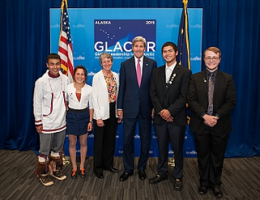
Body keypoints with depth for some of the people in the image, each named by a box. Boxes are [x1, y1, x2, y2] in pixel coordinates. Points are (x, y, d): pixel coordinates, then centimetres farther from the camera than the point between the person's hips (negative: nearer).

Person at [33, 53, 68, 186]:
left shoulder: (65, 79, 0)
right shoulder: (41, 82, -10)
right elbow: (37, 104, -7)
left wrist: (66, 113, 10)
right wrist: (38, 122, -7)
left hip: (61, 122, 4)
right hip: (47, 124, -4)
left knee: (58, 148, 17)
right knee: (45, 150, 7)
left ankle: (56, 170, 35)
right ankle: (43, 174, 25)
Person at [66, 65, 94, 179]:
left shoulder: (89, 89, -5)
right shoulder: (68, 87, -6)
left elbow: (91, 106, 1)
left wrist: (90, 121, -2)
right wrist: (64, 118, 1)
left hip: (84, 116, 0)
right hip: (71, 116, 0)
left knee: (83, 143, 11)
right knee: (72, 143, 9)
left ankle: (82, 168, 27)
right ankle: (74, 168, 25)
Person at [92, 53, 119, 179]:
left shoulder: (116, 76, 7)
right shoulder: (97, 76, -8)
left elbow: (118, 93, 9)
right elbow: (94, 97, -11)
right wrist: (98, 117, -15)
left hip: (113, 111, 5)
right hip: (102, 112, -5)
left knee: (111, 140, 15)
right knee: (99, 141, 7)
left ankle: (108, 164, 32)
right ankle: (98, 168, 22)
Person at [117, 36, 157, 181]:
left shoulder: (152, 63, 1)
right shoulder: (125, 65, 3)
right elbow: (122, 88, 3)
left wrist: (154, 106, -2)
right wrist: (119, 107, 1)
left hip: (146, 108, 0)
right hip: (129, 108, 0)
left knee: (145, 140, 11)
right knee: (127, 140, 8)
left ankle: (142, 168, 30)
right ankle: (128, 169, 25)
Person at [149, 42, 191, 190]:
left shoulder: (185, 72, -3)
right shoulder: (157, 72, 9)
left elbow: (184, 96, -9)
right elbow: (153, 94, 4)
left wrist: (170, 111, -17)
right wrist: (161, 111, -10)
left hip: (177, 117, -3)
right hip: (160, 117, 3)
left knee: (178, 149, 9)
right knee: (162, 148, 14)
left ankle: (178, 177, 25)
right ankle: (162, 173, 31)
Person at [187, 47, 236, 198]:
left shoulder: (228, 79, 2)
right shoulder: (195, 78, 2)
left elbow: (231, 102, -5)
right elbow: (191, 100, -6)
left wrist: (216, 117, -17)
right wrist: (205, 116, -17)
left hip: (220, 125, 0)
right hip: (201, 124, 0)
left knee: (218, 157, 13)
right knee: (203, 156, 13)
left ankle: (216, 184, 31)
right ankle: (204, 182, 30)